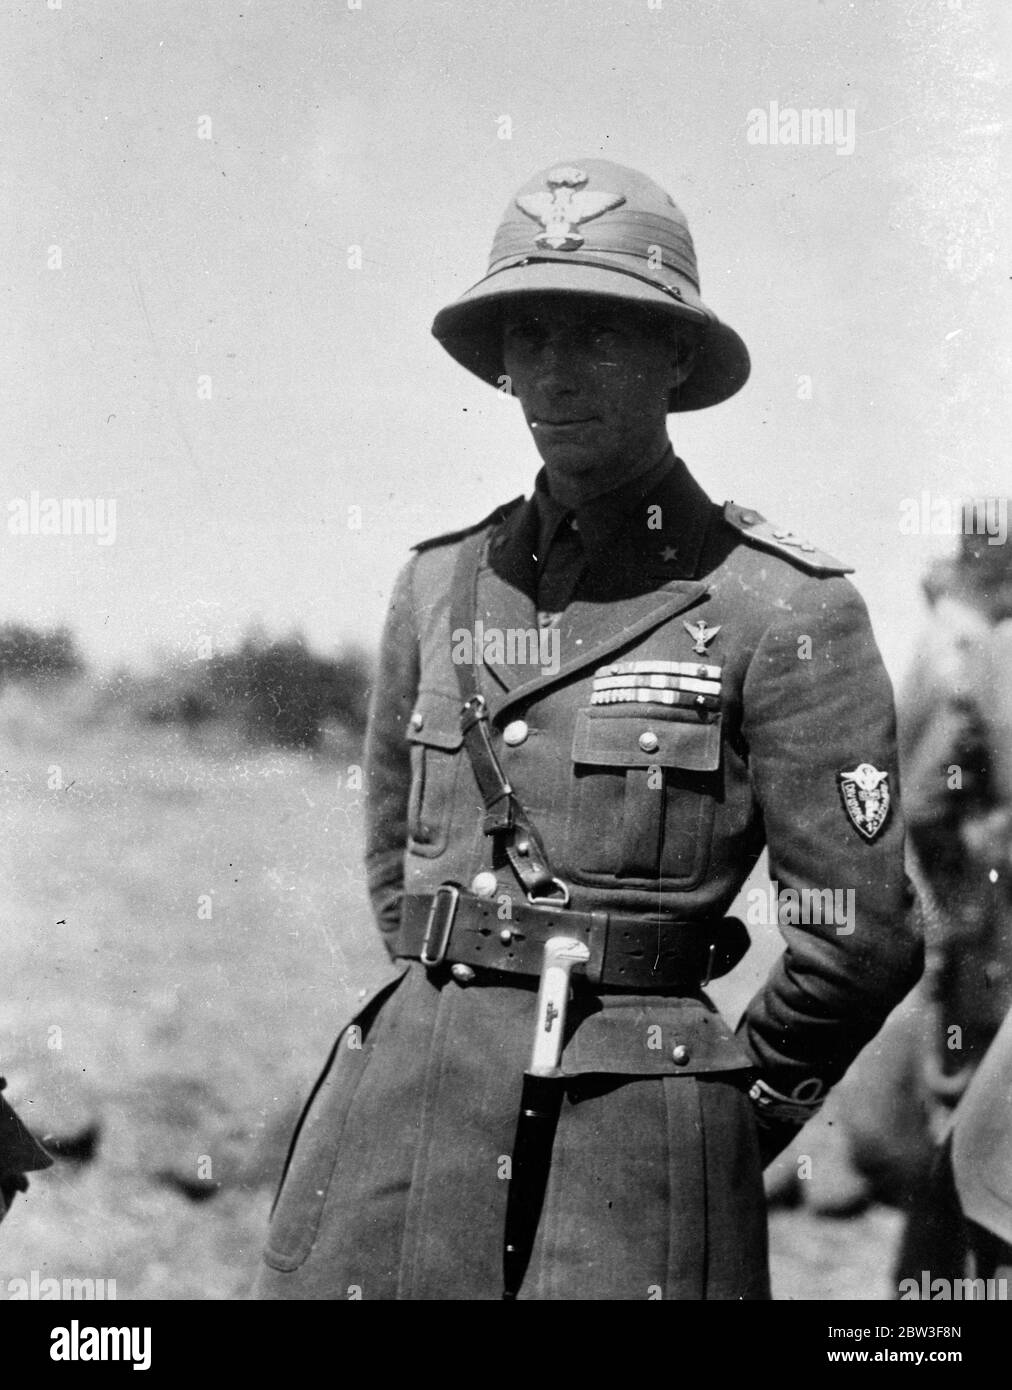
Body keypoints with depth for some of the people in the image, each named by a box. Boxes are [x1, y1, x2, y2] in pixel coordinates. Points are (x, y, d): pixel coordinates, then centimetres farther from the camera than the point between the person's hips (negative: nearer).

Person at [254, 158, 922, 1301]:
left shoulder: (782, 611, -6)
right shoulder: (442, 583, 8)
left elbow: (860, 938, -3)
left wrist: (715, 1110, 7)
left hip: (634, 1162, -4)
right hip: (400, 1097, 4)